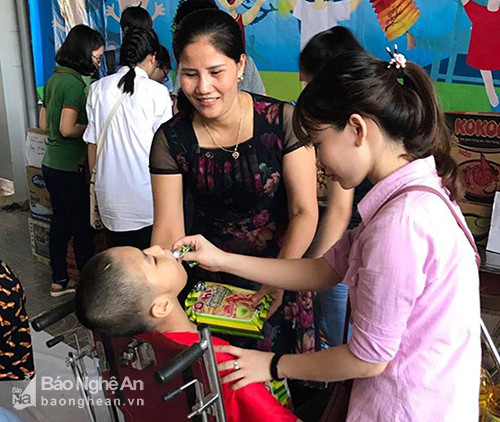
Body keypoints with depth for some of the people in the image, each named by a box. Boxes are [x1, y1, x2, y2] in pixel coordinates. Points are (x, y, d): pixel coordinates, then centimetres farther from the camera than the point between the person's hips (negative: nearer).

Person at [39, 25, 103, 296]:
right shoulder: (75, 83, -17)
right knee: (82, 227, 2)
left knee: (60, 223, 16)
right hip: (68, 169, -9)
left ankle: (59, 281, 27)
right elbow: (68, 129, -24)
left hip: (50, 163, 9)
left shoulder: (53, 79, 11)